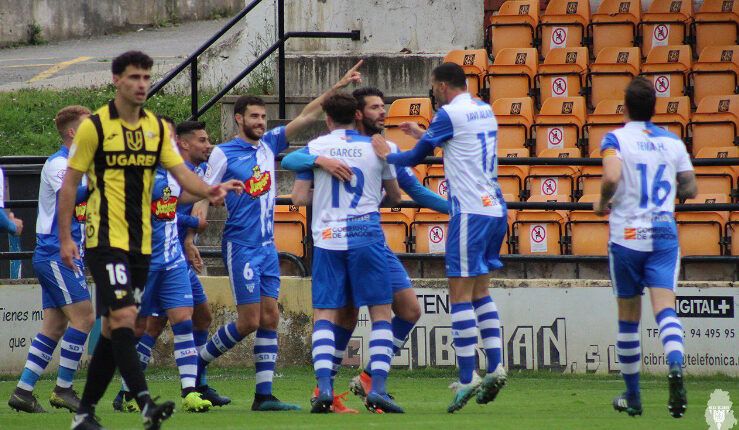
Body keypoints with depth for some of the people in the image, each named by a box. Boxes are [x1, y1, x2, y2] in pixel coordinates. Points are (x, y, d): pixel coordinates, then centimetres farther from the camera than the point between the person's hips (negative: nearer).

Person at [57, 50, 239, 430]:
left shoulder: (157, 127, 9)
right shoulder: (94, 126, -6)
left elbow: (181, 172, 3)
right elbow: (69, 183, -3)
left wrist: (208, 191, -19)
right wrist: (65, 238, -7)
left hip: (140, 242, 6)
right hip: (105, 239, -6)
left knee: (114, 328, 7)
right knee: (122, 317, -17)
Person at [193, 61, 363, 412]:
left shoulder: (269, 144, 10)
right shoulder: (223, 154, -5)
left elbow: (305, 117, 10)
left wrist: (337, 88, 3)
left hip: (267, 247, 6)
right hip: (241, 247, -6)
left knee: (270, 319, 1)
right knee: (249, 321, -9)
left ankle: (264, 395, 1)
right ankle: (198, 362, 11)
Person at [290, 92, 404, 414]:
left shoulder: (314, 147, 3)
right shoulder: (375, 147, 5)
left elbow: (299, 197, 1)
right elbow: (394, 197, 15)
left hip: (327, 241, 1)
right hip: (367, 237, 0)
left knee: (324, 315, 4)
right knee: (381, 313, 5)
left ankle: (324, 387, -12)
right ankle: (378, 389, -7)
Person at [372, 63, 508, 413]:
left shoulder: (449, 114, -9)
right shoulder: (485, 111, 15)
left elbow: (416, 158, -2)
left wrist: (387, 155, 16)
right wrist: (423, 135, 35)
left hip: (470, 212, -8)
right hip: (495, 209, 8)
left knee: (460, 295, -6)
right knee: (480, 292, 14)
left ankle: (467, 378, -10)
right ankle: (495, 368, 4)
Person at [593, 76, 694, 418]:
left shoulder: (616, 139, -6)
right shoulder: (672, 142, 7)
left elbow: (611, 176, -24)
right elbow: (690, 189, 12)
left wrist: (603, 204, -5)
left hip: (627, 236, -2)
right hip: (664, 235, 2)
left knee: (628, 318, 11)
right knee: (665, 308, -10)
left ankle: (632, 397, 20)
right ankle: (675, 368, -39)